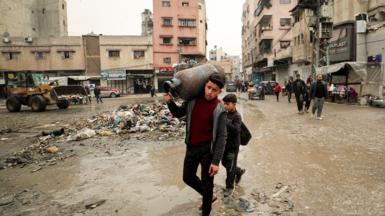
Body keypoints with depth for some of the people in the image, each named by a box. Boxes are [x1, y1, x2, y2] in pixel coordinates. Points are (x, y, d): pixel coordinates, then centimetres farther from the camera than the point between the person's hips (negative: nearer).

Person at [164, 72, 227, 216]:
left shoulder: (219, 110, -16)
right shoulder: (193, 100, -4)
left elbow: (222, 136, -15)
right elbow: (178, 114, 11)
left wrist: (216, 161, -17)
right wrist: (170, 102, -8)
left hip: (208, 149, -5)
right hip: (191, 147, 5)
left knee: (207, 183, 9)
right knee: (188, 177, 18)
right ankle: (209, 196, 43)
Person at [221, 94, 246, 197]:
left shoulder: (237, 116, -18)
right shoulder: (226, 114, 3)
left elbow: (236, 130, -31)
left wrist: (225, 122, -37)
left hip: (233, 146, -7)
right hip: (225, 144, 8)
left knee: (230, 167, 3)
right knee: (224, 163, 22)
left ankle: (229, 187, 20)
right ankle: (239, 171, 45)